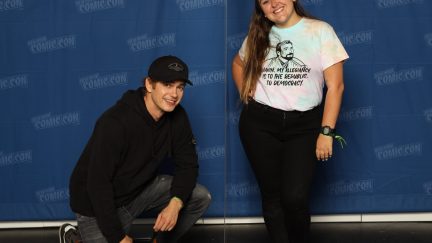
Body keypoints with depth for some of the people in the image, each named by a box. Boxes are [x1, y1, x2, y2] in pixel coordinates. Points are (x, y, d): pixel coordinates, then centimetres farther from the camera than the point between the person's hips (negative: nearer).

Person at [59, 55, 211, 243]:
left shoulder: (176, 117, -9)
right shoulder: (116, 123, -30)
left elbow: (187, 164, -2)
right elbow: (98, 184, -28)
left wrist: (175, 204, -22)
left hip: (140, 188, 7)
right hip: (99, 204, -7)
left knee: (200, 197, -4)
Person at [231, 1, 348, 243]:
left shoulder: (320, 31, -4)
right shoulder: (258, 35, 7)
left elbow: (335, 85, -7)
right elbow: (238, 63, 28)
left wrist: (327, 131, -13)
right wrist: (245, 94, 10)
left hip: (304, 125, -3)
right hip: (259, 124, 3)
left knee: (295, 197, -12)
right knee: (271, 195, 6)